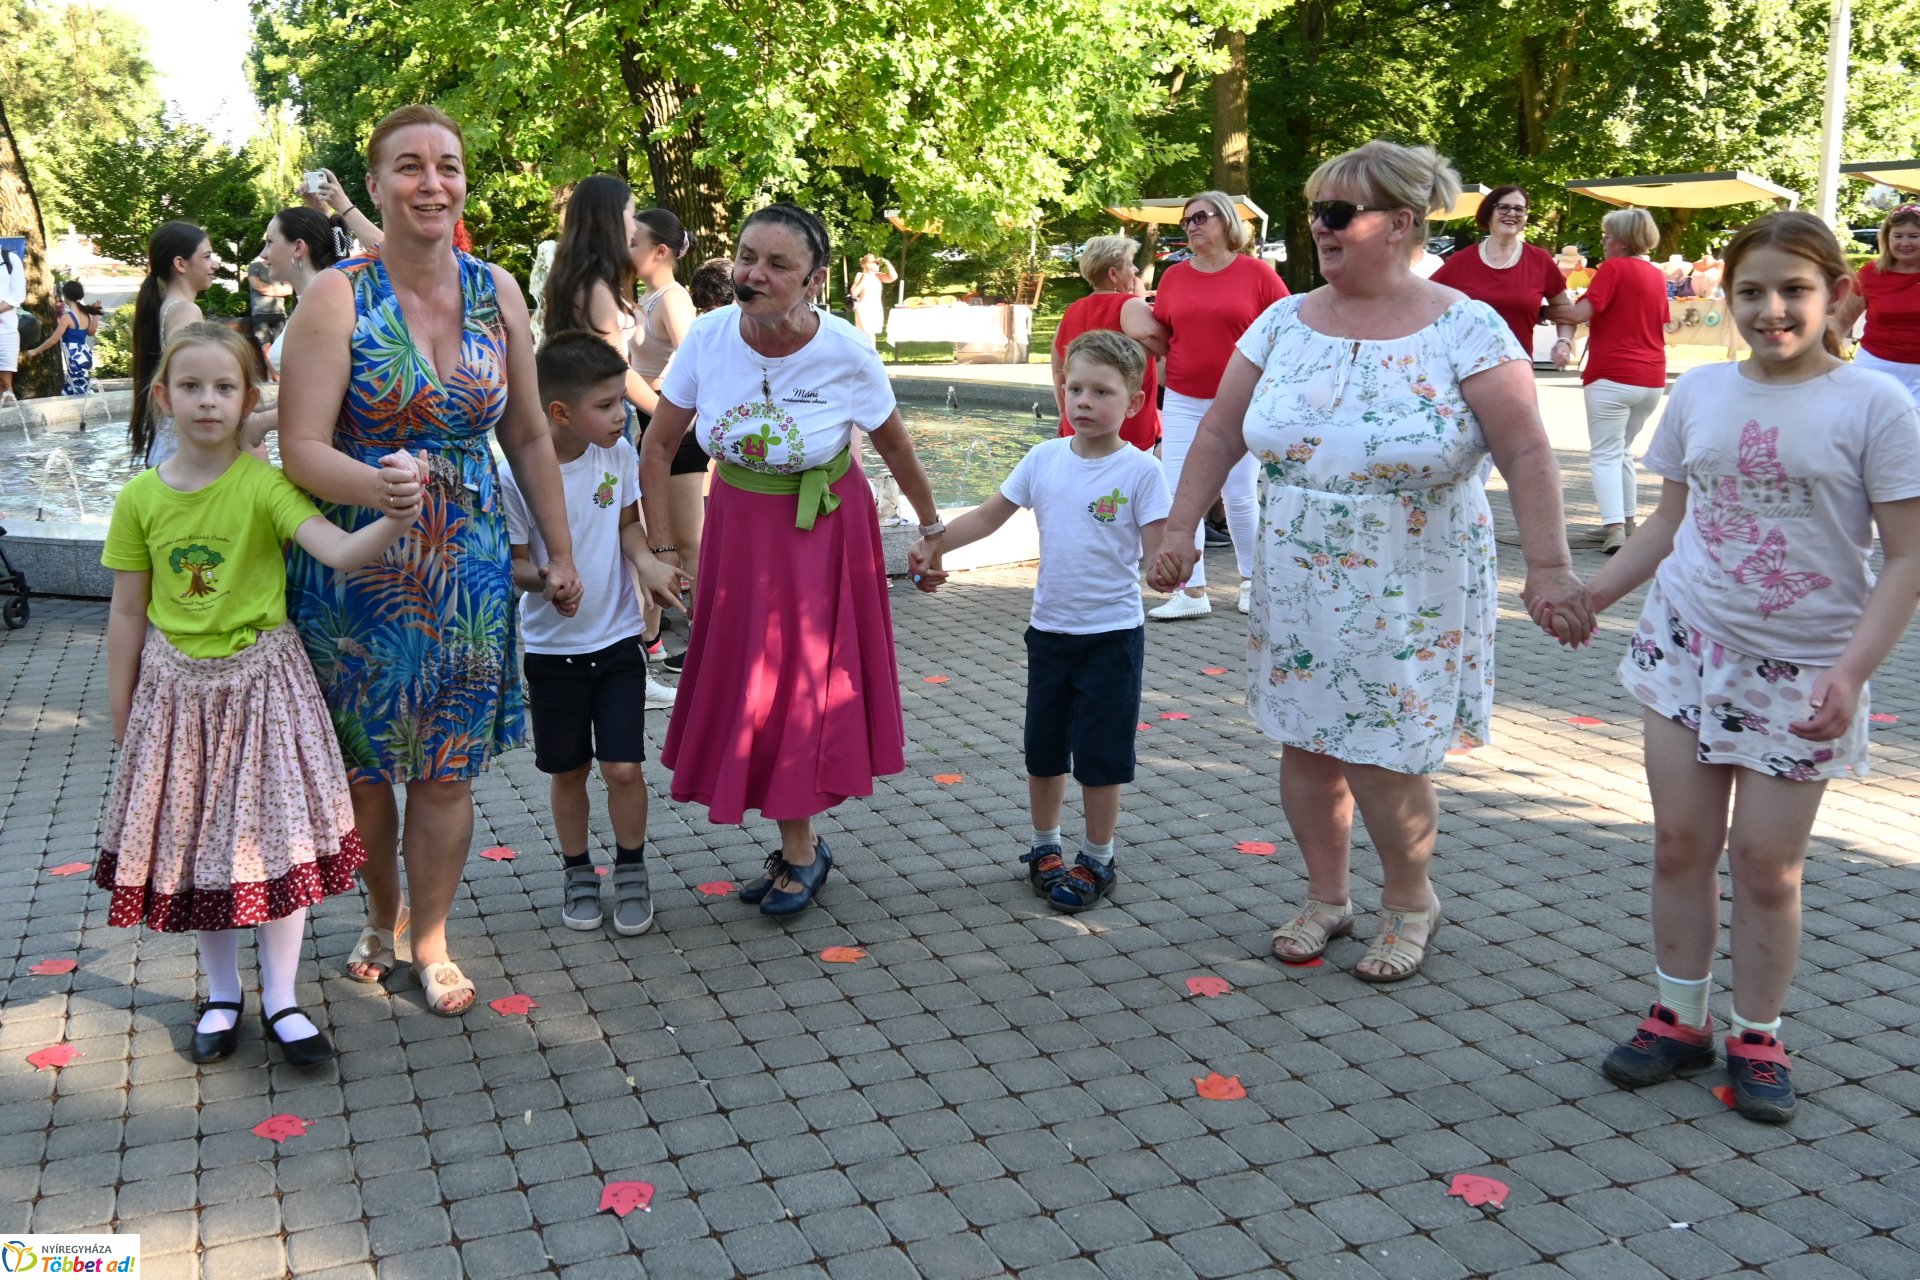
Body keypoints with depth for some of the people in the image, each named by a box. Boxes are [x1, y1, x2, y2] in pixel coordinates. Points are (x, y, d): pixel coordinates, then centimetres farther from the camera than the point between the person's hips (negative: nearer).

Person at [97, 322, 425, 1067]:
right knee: (196, 844, 12)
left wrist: (396, 518, -46)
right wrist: (121, 716, 7)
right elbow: (128, 615, 3)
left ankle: (282, 1001, 18)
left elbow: (340, 552, -26)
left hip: (262, 683, -2)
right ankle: (221, 997, 29)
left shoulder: (264, 485, -11)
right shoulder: (140, 498, -3)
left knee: (276, 839, 2)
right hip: (177, 690, 3)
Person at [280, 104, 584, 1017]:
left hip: (469, 567, 3)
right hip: (356, 568, -2)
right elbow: (301, 450, -16)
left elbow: (528, 435, 10)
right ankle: (381, 916, 37)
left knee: (447, 769, 8)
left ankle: (430, 942, 26)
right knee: (363, 764, 11)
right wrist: (383, 486, -36)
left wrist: (560, 555, 12)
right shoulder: (337, 296, -10)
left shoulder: (496, 291, 2)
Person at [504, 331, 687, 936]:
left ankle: (631, 871, 22)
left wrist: (645, 562, -14)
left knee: (623, 767, -2)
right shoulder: (515, 476, -18)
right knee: (567, 771, 12)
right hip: (552, 646, -1)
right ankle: (577, 873, 34)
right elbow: (514, 563, -9)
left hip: (618, 638, 2)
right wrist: (543, 578, -32)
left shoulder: (619, 453, -8)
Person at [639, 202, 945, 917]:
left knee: (804, 683, 1)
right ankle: (801, 847, 24)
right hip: (738, 527, 4)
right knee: (745, 681, 8)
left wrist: (931, 524, 6)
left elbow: (894, 445, -4)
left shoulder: (845, 354, -20)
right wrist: (662, 549, -7)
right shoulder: (709, 336, -14)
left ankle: (798, 851, 19)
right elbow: (657, 446, -4)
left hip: (823, 531, -3)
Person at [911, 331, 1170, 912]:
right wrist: (931, 544, 1)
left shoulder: (1139, 470, -10)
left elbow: (1157, 548, -13)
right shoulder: (1044, 458, 1)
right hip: (1049, 629, 4)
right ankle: (1044, 847, 34)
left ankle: (1097, 859, 21)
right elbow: (989, 515, 8)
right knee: (1043, 749, 15)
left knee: (1100, 754, 4)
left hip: (1113, 632, -4)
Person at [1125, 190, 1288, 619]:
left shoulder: (1257, 273, -4)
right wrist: (1143, 333, -9)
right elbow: (1160, 342, 12)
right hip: (1183, 403, 3)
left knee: (1239, 496, 5)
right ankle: (1191, 592, 6)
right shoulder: (1173, 277, 6)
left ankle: (1252, 580, 24)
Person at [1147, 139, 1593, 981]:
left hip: (1409, 597, -4)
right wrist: (1180, 530, 2)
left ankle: (1410, 900, 27)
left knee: (1381, 761, -1)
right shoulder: (1284, 323, 3)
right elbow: (1221, 434, 7)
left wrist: (1549, 567, -22)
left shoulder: (1466, 330, -9)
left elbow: (1526, 454, -14)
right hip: (1297, 588, 4)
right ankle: (1326, 898, 31)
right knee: (1305, 745, 10)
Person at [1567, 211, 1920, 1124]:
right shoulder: (1700, 392, 2)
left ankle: (1757, 1039, 22)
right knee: (1681, 843, 8)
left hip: (1799, 671, -3)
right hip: (1687, 646, 4)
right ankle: (1678, 1021, 24)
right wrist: (1587, 596, 7)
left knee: (1766, 864, 4)